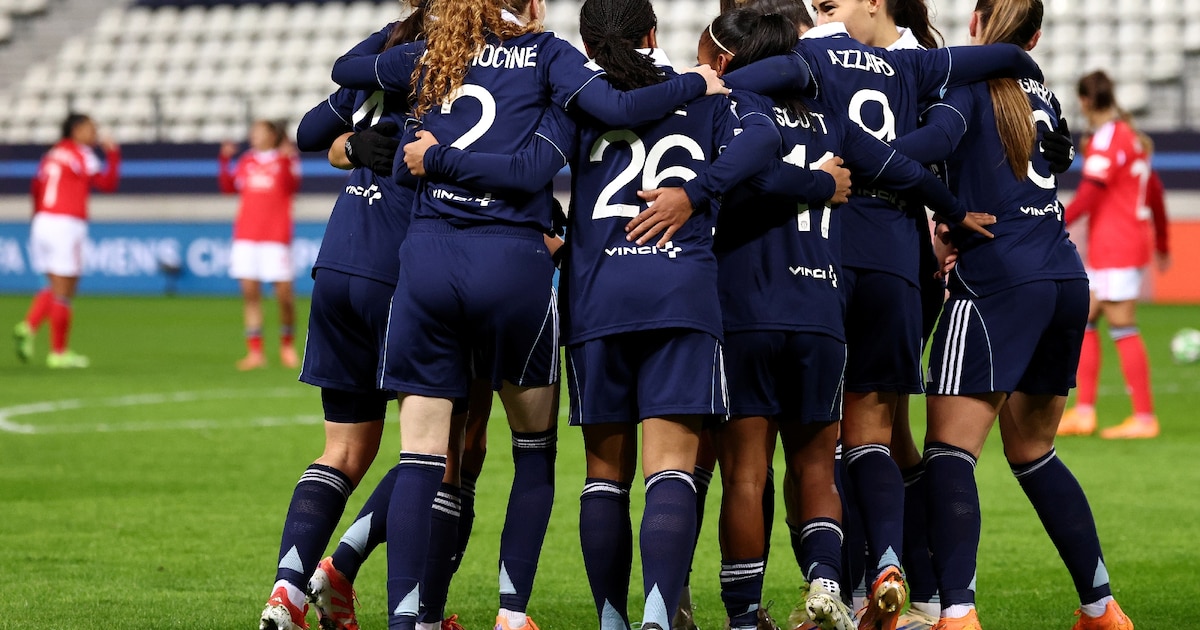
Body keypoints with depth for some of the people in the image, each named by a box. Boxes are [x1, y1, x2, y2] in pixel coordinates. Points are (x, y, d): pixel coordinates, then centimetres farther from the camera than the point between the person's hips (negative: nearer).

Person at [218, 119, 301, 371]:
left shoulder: (286, 158, 4)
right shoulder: (246, 160, 16)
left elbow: (292, 186, -12)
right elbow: (228, 187, 12)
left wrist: (286, 161, -24)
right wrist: (225, 161, 2)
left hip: (276, 235, -4)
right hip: (246, 235, 4)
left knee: (284, 292, -5)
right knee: (250, 291, -3)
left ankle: (287, 344, 16)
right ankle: (255, 351, -2)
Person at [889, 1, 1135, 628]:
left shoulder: (968, 78, -1)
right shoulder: (1042, 99, 20)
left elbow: (939, 139, -20)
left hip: (997, 282, -7)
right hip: (1066, 280, 7)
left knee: (949, 449, -10)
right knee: (1032, 453, 19)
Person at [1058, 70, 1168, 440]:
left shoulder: (1106, 138, -13)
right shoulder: (1131, 136, 17)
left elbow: (1089, 194, -21)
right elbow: (1154, 192, 22)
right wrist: (1162, 244, 29)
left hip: (1114, 251, -10)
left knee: (1123, 329, -8)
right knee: (1084, 322, 10)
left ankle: (1144, 418, -6)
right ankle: (1083, 412, 7)